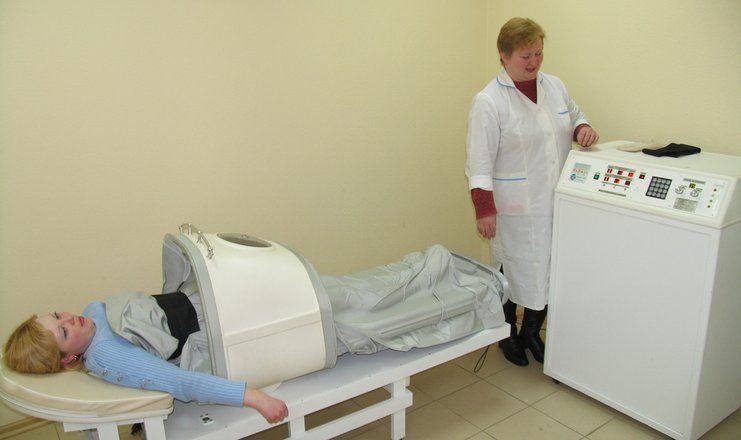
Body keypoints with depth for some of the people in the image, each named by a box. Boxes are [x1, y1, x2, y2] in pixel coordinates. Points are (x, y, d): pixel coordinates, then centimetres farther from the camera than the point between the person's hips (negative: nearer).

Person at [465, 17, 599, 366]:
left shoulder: (554, 85, 6)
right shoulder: (488, 101, -13)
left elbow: (574, 115, 24)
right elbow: (480, 162, -14)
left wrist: (582, 128, 0)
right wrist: (484, 210, -18)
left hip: (557, 202, 6)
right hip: (517, 207, -6)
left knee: (550, 270, 14)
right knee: (514, 272, 8)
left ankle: (532, 332, 36)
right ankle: (508, 335, 33)